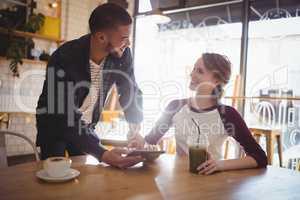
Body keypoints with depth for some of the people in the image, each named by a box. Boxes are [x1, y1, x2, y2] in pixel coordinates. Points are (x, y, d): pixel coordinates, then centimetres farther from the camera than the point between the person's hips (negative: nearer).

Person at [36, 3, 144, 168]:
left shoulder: (121, 54, -18)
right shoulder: (64, 59, -33)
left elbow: (130, 93, -8)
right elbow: (64, 118, -35)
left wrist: (136, 132, -23)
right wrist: (102, 154, -45)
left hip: (86, 126, 4)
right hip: (55, 124, -4)